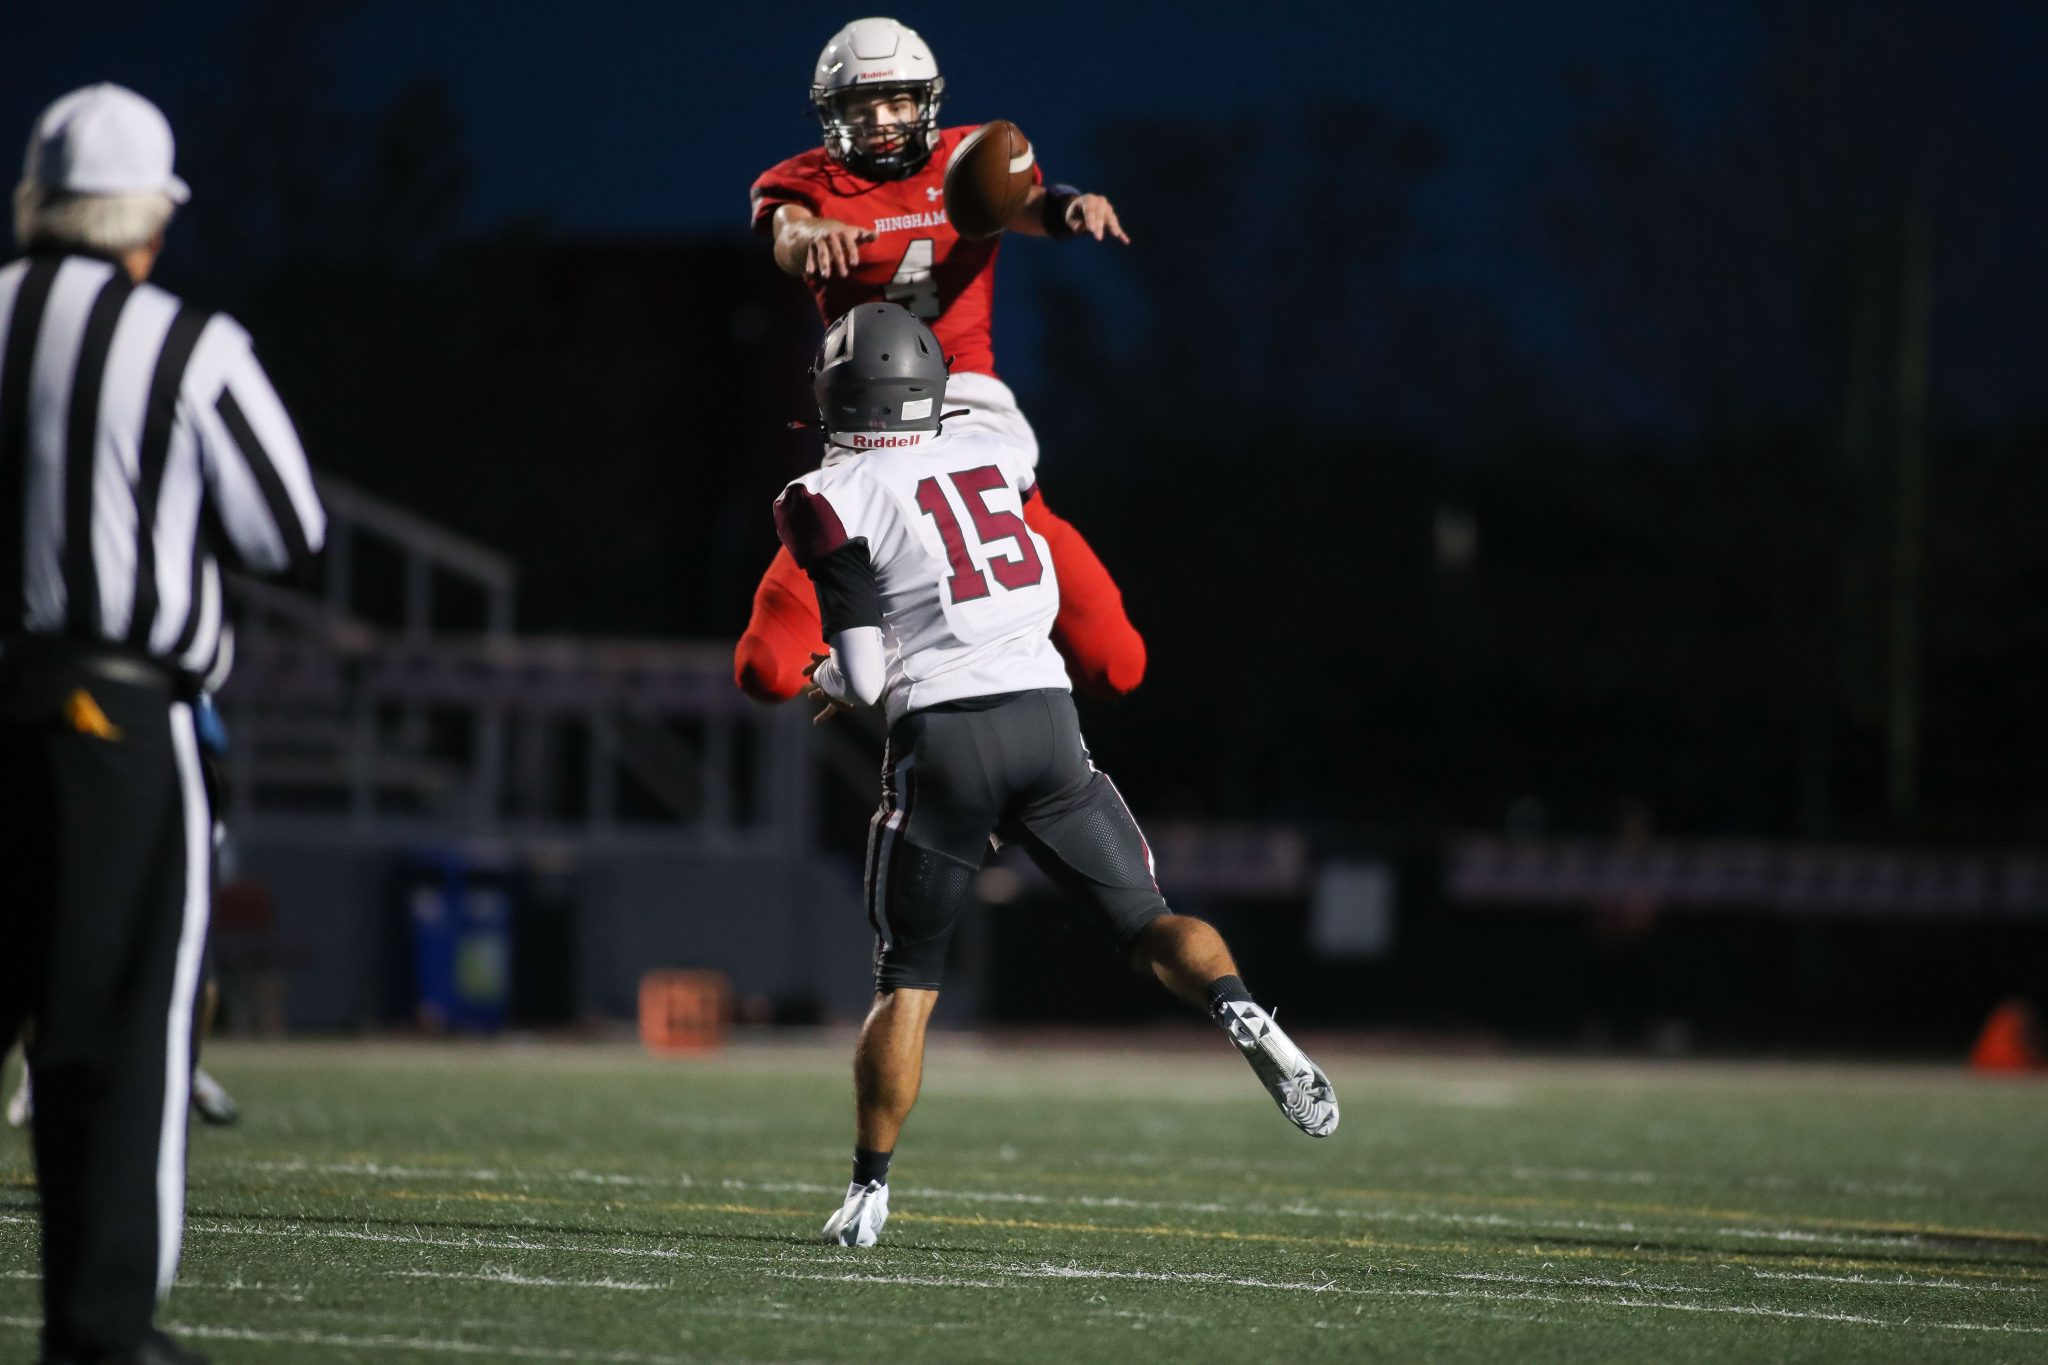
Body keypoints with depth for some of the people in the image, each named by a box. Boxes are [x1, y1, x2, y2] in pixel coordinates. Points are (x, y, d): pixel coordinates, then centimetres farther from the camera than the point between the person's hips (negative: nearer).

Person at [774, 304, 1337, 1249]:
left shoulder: (834, 503, -2)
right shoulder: (996, 457, 13)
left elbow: (864, 676, -7)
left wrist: (827, 678, 16)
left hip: (942, 737, -3)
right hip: (1046, 716, 3)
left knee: (906, 981, 10)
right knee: (1146, 922, 6)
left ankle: (870, 1189, 12)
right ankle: (1240, 1013, -25)